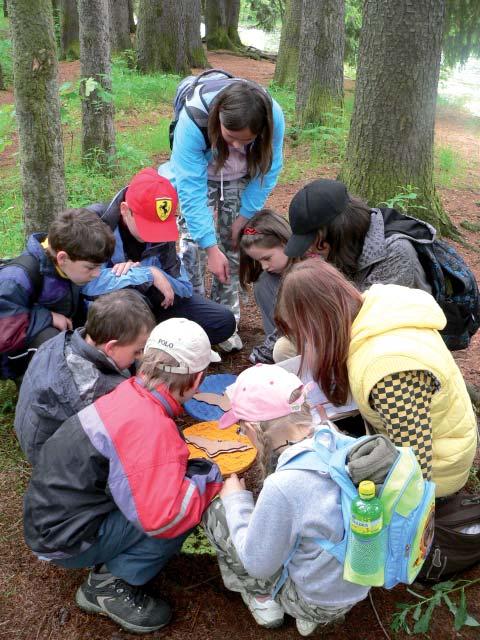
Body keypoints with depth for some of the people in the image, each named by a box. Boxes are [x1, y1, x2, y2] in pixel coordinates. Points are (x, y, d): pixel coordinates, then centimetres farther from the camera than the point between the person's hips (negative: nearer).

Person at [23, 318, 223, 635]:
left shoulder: (130, 395, -2)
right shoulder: (149, 427, -30)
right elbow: (164, 517, -33)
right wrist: (211, 476, -19)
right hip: (66, 539, -9)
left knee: (181, 484, 5)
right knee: (186, 502, -18)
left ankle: (111, 560, 10)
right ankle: (110, 584, -4)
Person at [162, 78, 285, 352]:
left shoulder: (274, 118, -35)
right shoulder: (193, 119, -41)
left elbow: (268, 173, -17)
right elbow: (191, 188, -38)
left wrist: (245, 216, -15)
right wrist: (211, 248, -38)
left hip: (240, 180, 2)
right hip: (197, 172, -2)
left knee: (235, 243, -1)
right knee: (193, 242, -12)